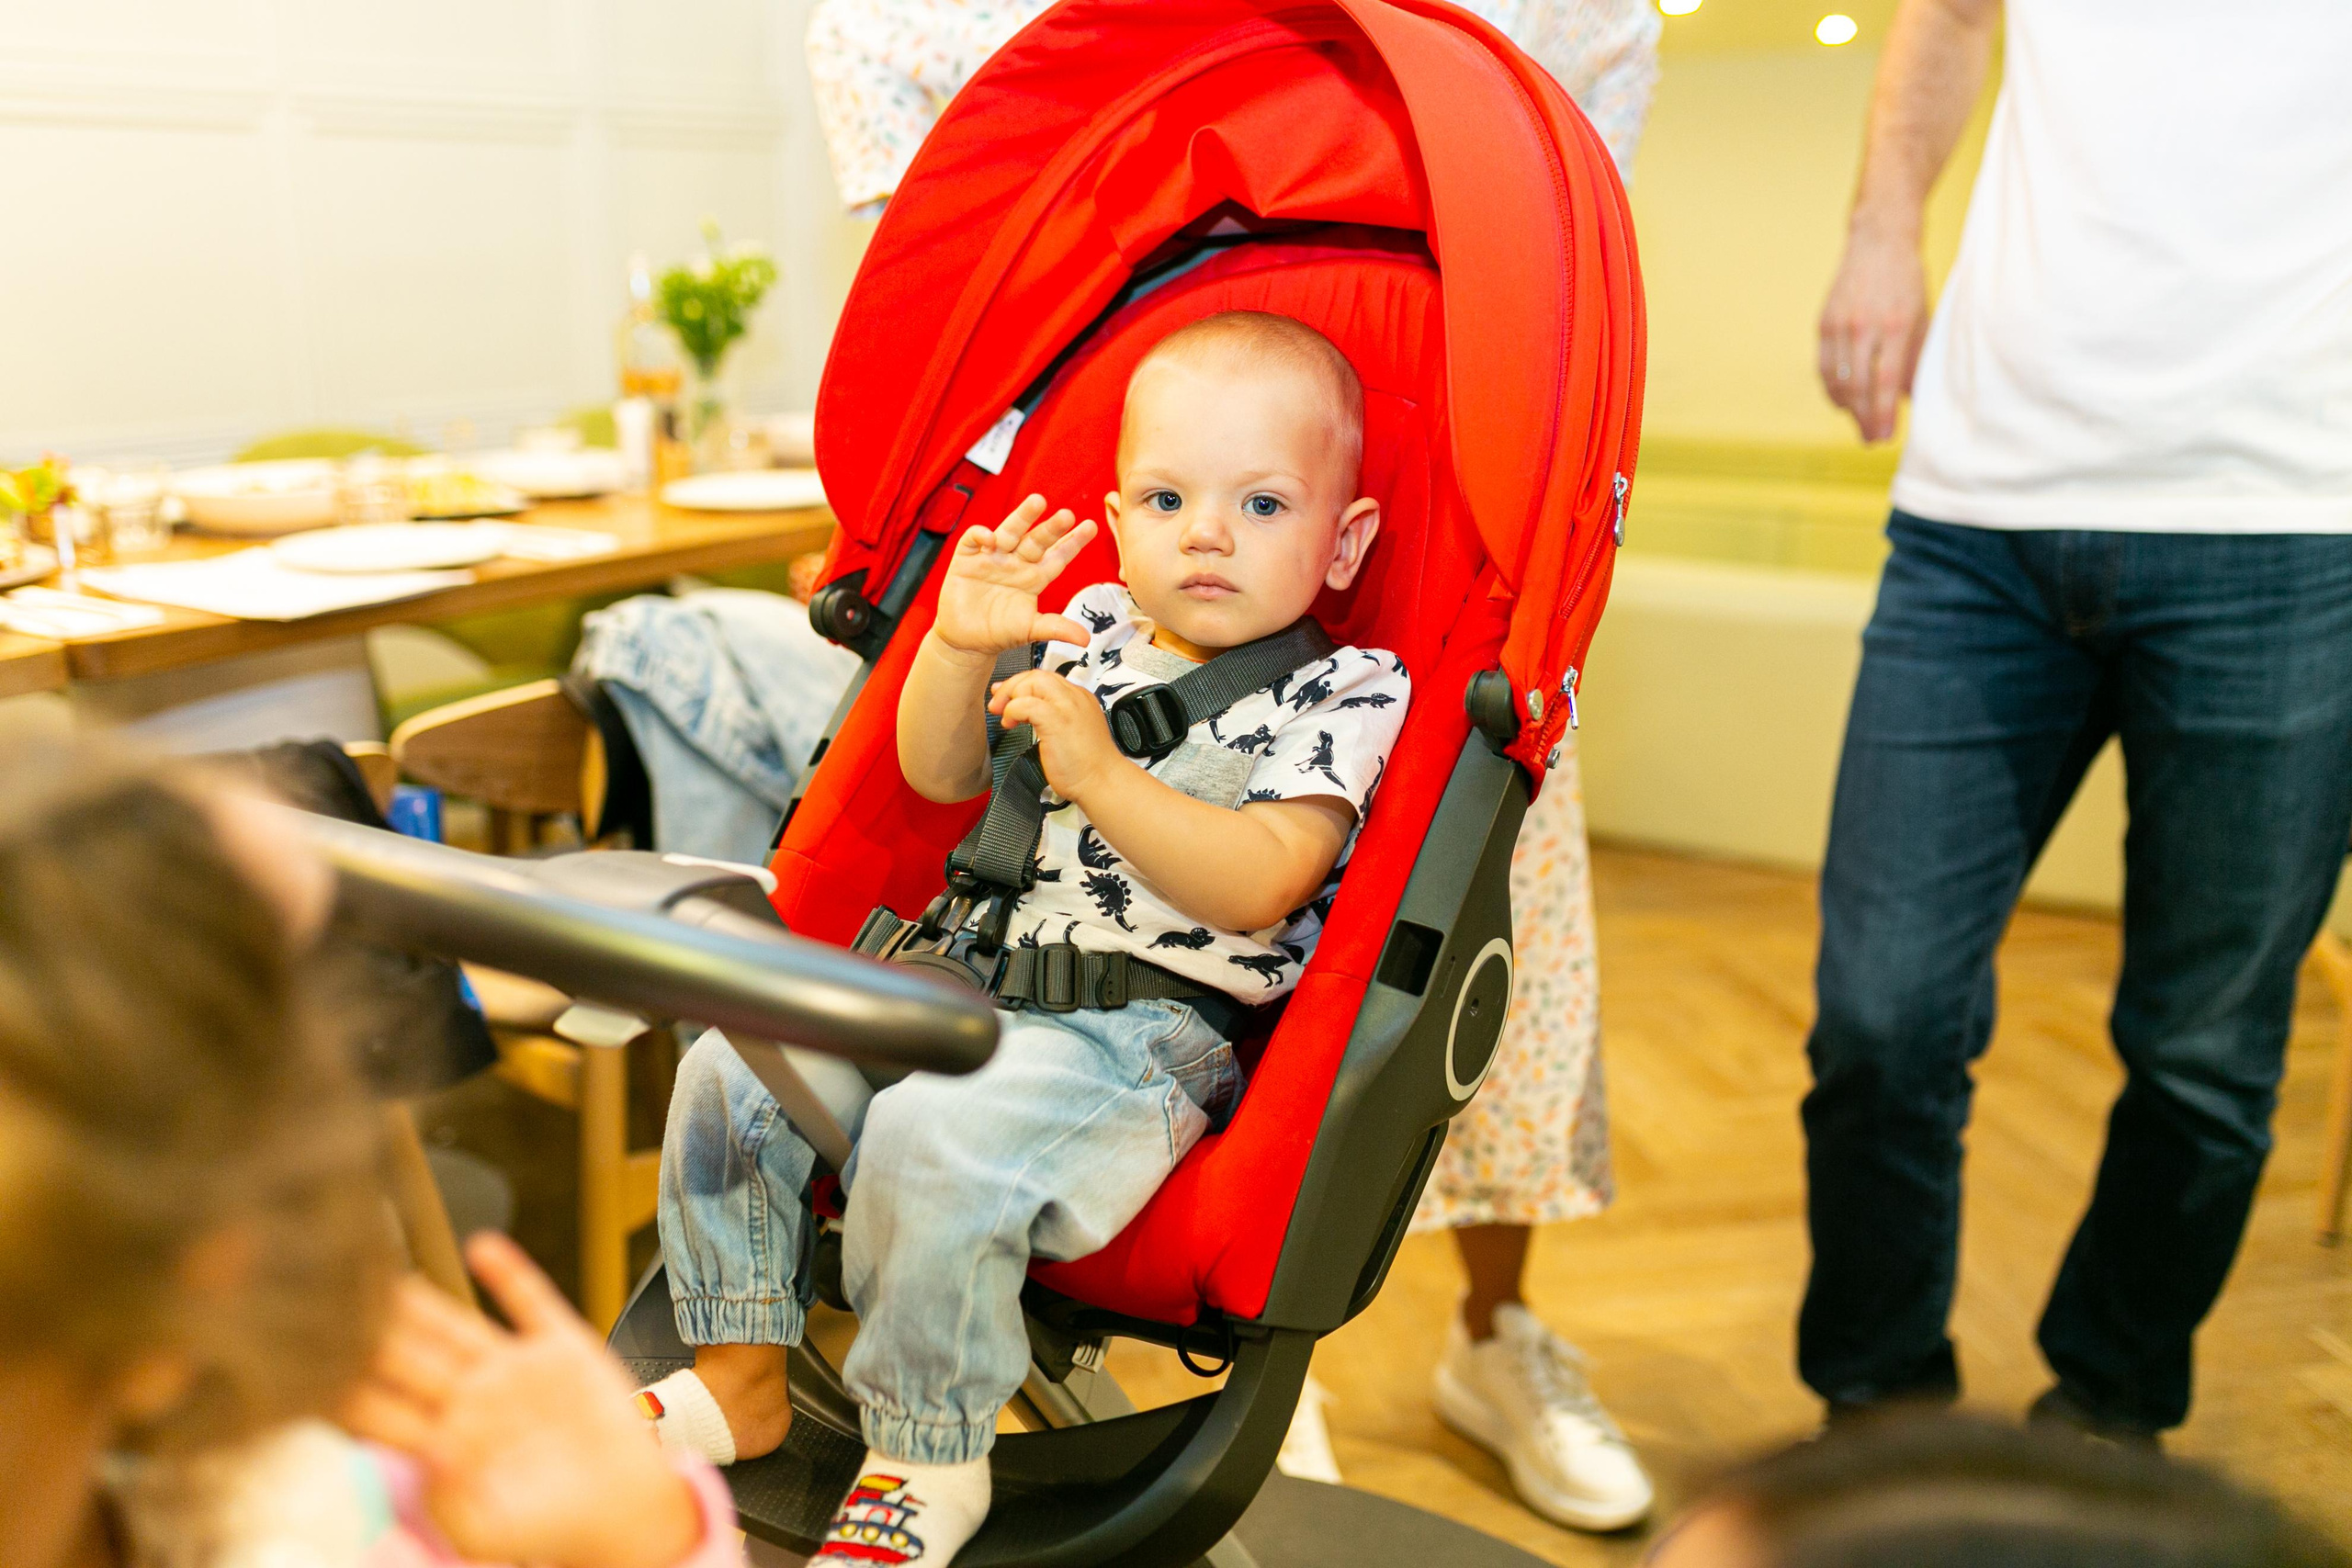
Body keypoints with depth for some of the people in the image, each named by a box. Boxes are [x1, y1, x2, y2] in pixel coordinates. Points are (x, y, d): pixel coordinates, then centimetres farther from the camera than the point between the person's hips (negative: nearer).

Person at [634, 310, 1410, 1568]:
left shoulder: (1344, 694, -6)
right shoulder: (1086, 636, 13)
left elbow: (1254, 889, -18)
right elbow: (940, 777, 15)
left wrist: (1100, 776, -25)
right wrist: (958, 649, -3)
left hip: (1148, 1028, -7)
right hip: (967, 980, 7)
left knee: (933, 1138, -31)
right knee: (734, 1062, -3)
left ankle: (926, 1462, -9)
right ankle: (740, 1373, 13)